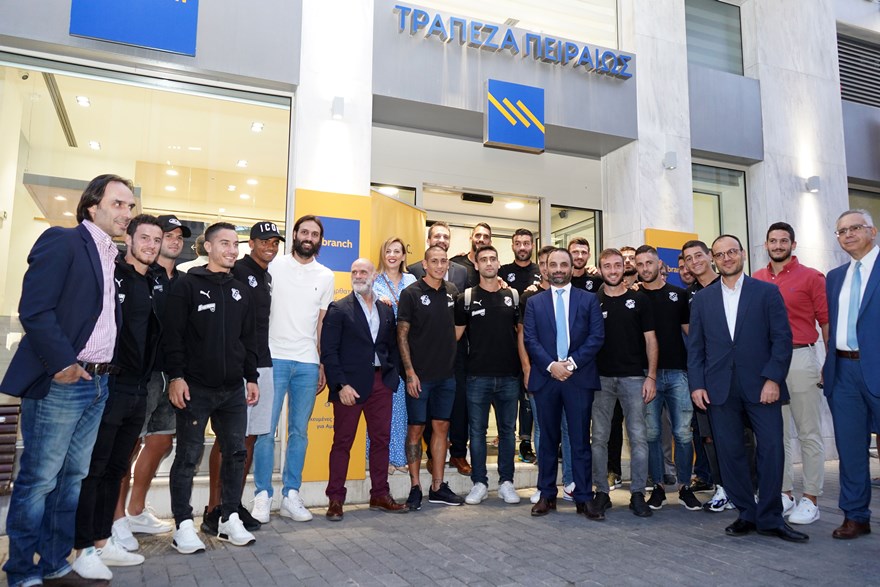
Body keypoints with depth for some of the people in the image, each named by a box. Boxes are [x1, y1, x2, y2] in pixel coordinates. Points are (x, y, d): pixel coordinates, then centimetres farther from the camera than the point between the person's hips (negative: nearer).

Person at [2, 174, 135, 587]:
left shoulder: (113, 258, 16)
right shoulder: (61, 241, -6)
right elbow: (34, 310, -14)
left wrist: (112, 367, 6)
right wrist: (64, 362, -18)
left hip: (98, 384, 7)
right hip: (61, 383, -7)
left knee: (73, 478, 13)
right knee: (38, 479, 2)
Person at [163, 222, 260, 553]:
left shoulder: (241, 291, 14)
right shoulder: (188, 284, -2)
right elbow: (173, 334, -8)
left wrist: (251, 378, 11)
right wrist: (176, 376, -14)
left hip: (233, 390, 5)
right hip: (195, 388, -5)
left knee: (236, 453, 8)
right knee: (188, 456, 2)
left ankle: (230, 520, 20)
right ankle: (183, 525, 12)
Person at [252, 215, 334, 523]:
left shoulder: (325, 276, 11)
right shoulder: (274, 265, 2)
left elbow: (323, 324, 12)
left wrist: (323, 366, 7)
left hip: (308, 363, 3)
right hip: (274, 358, -3)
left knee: (299, 431, 8)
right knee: (266, 430, -2)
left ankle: (291, 496, 17)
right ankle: (262, 496, 9)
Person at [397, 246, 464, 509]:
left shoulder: (452, 291, 7)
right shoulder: (411, 293, -7)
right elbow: (402, 334, -8)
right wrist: (410, 372, -13)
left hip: (447, 373, 5)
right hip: (419, 375, -5)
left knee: (441, 427, 10)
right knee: (416, 428, 3)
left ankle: (438, 487, 20)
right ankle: (415, 487, 14)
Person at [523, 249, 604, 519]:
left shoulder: (589, 299, 7)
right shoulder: (534, 302, 10)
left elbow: (596, 336, -1)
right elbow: (530, 340, 1)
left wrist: (572, 363, -11)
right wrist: (551, 365, -12)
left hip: (579, 377, -1)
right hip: (545, 377, 1)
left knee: (581, 440, 3)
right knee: (548, 439, 8)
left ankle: (584, 498, 11)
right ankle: (547, 495, 18)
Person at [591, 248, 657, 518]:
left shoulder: (639, 300, 5)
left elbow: (650, 340, 4)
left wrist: (651, 376, -5)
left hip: (634, 377, 0)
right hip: (600, 378, 1)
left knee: (638, 437, 0)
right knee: (599, 438, 5)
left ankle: (638, 493, 11)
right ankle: (601, 492, 15)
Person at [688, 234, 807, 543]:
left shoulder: (767, 292, 5)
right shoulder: (702, 299, 11)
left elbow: (782, 338, 0)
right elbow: (695, 346, 9)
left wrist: (773, 379, -10)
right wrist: (696, 384, 0)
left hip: (761, 386, -1)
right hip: (720, 388, 2)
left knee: (772, 449, -3)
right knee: (730, 452, 5)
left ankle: (770, 518, 11)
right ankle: (746, 514, 19)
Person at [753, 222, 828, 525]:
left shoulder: (811, 277, 0)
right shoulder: (757, 280, 9)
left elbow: (826, 321, -2)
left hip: (800, 358, -3)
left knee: (809, 433, 3)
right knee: (777, 433, 10)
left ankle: (810, 499, 12)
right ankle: (784, 494, 21)